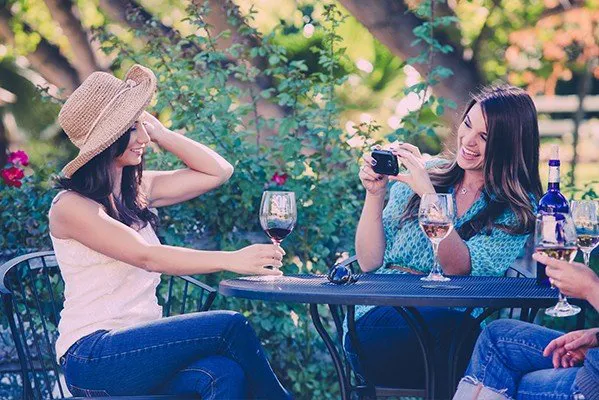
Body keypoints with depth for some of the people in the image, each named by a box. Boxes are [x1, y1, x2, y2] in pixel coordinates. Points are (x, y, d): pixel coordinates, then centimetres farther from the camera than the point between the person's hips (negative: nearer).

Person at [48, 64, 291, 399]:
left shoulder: (137, 191, 15)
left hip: (141, 351, 6)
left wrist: (159, 132, 8)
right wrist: (232, 260, -32)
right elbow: (147, 257, -22)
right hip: (93, 357, -6)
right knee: (231, 326, -23)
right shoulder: (71, 207, -8)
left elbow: (218, 171, 16)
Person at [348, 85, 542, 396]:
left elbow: (458, 269, -13)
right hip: (378, 318, 0)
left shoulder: (517, 210, 4)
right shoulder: (421, 174, 10)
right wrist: (374, 193, -6)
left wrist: (428, 194, -19)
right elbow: (369, 263, 7)